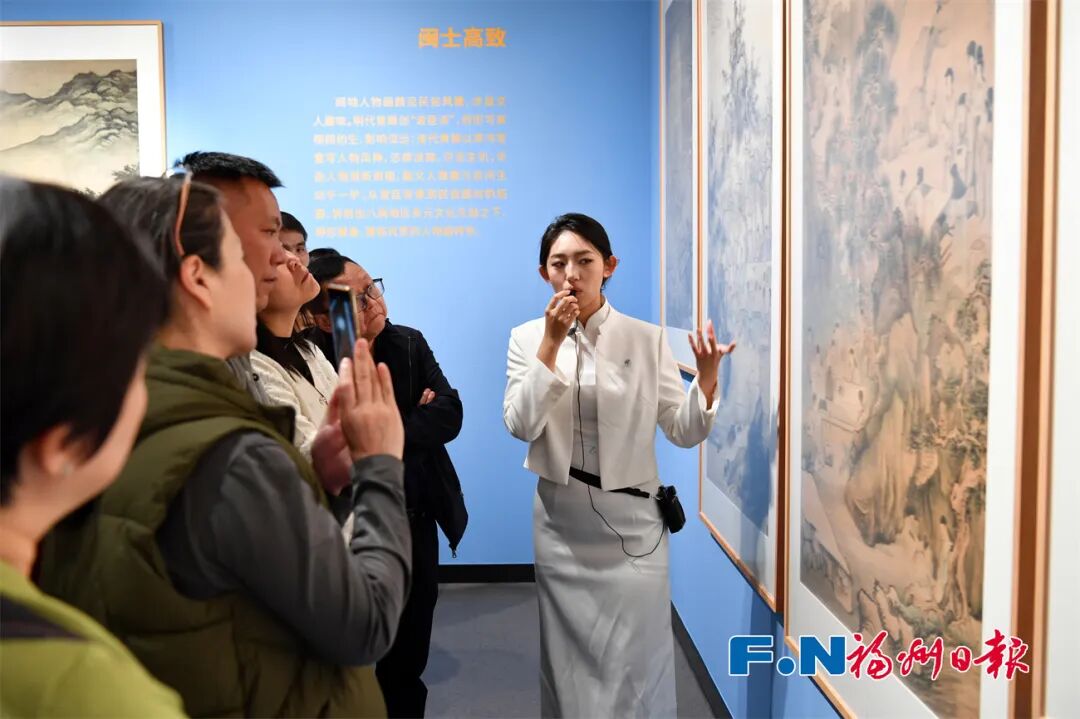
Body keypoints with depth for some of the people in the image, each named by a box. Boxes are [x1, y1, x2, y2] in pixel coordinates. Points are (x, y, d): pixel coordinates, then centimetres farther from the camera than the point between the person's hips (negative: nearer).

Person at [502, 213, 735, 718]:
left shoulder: (646, 339, -4)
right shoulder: (526, 338, -1)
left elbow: (684, 432, -5)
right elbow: (520, 426, -13)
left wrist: (707, 377, -24)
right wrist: (551, 345, -20)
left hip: (631, 520, -1)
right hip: (561, 521, 1)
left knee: (637, 656, 6)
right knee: (569, 652, 16)